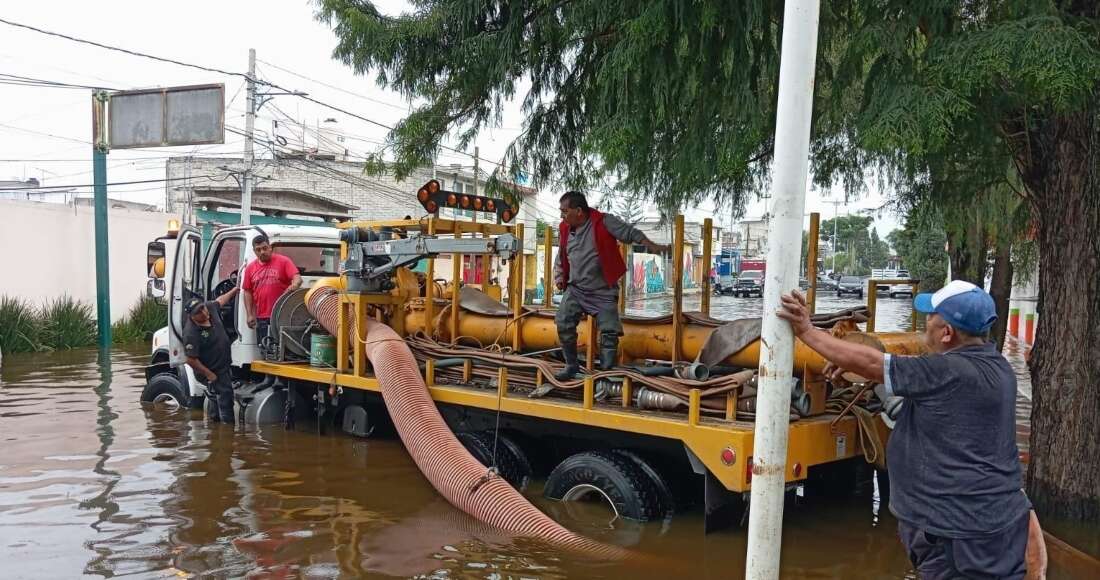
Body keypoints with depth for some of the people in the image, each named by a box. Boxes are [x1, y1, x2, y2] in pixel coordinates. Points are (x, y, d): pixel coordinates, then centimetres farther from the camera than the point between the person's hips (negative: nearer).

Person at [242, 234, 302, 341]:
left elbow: (297, 278, -11)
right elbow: (247, 292, 13)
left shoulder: (283, 261, -1)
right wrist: (250, 315, 5)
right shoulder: (250, 268, 10)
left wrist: (294, 285, -35)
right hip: (261, 318, 4)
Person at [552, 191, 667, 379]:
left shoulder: (604, 222, -12)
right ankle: (571, 366, 9)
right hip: (575, 289, 4)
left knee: (610, 331, -7)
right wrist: (559, 277, 12)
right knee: (563, 324, -9)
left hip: (603, 291, -4)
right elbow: (561, 257, 21)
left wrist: (652, 246, -22)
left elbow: (630, 232, -12)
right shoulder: (565, 229, 5)